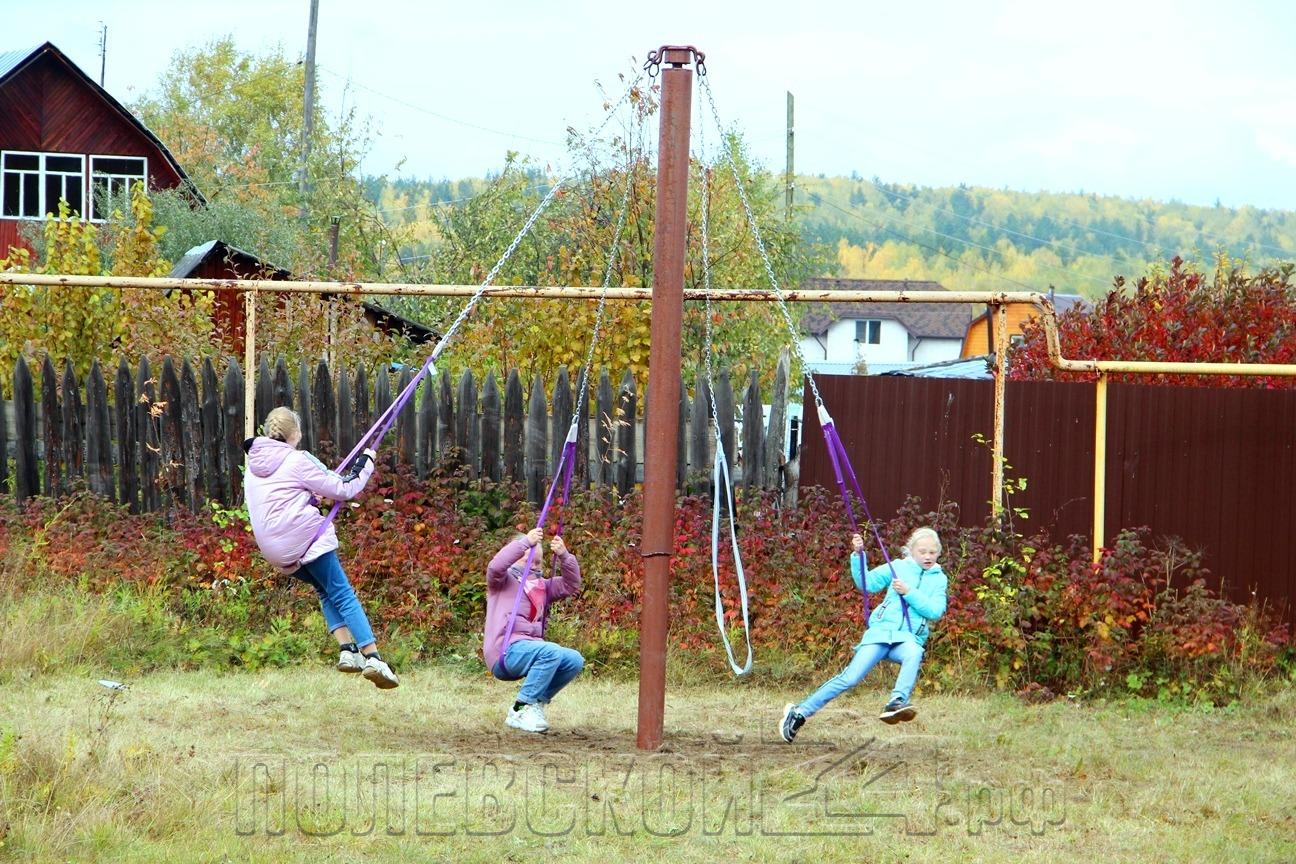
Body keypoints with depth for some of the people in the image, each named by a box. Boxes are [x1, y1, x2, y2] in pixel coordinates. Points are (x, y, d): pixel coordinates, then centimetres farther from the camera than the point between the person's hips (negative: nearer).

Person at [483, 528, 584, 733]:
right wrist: (526, 542, -22)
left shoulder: (542, 587, 23)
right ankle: (520, 710, -23)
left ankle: (536, 702, 1)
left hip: (531, 646, 7)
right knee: (552, 652, -31)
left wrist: (564, 556, -5)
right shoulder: (504, 582, 6)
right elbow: (496, 566, -17)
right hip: (506, 651, -7)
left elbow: (571, 585, 11)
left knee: (575, 661, -11)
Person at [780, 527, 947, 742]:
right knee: (850, 678, -12)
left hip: (909, 638, 0)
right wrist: (858, 555, -11)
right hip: (882, 630, 0)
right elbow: (867, 583, 2)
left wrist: (909, 592, -13)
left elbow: (935, 611, -4)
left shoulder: (939, 579, 10)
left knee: (914, 653, -38)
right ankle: (800, 713, -4)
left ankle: (897, 702, -49)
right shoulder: (898, 567, 9)